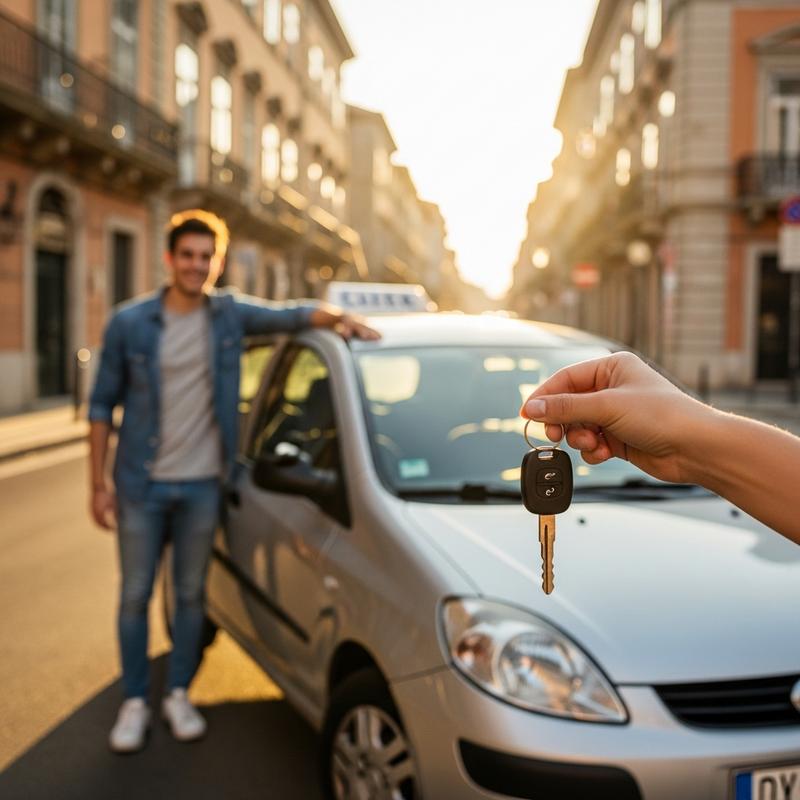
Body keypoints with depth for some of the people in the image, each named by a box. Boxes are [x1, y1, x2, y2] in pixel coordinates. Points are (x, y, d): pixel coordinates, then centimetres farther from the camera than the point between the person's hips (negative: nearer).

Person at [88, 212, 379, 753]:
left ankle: (178, 695, 29)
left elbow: (292, 316, 4)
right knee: (135, 596, 8)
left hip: (202, 484, 1)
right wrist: (99, 484, -5)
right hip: (142, 485, -1)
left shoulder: (230, 315, -1)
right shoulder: (130, 323, -5)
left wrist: (338, 318, -18)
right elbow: (102, 405, -2)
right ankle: (135, 703, 24)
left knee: (191, 594, 12)